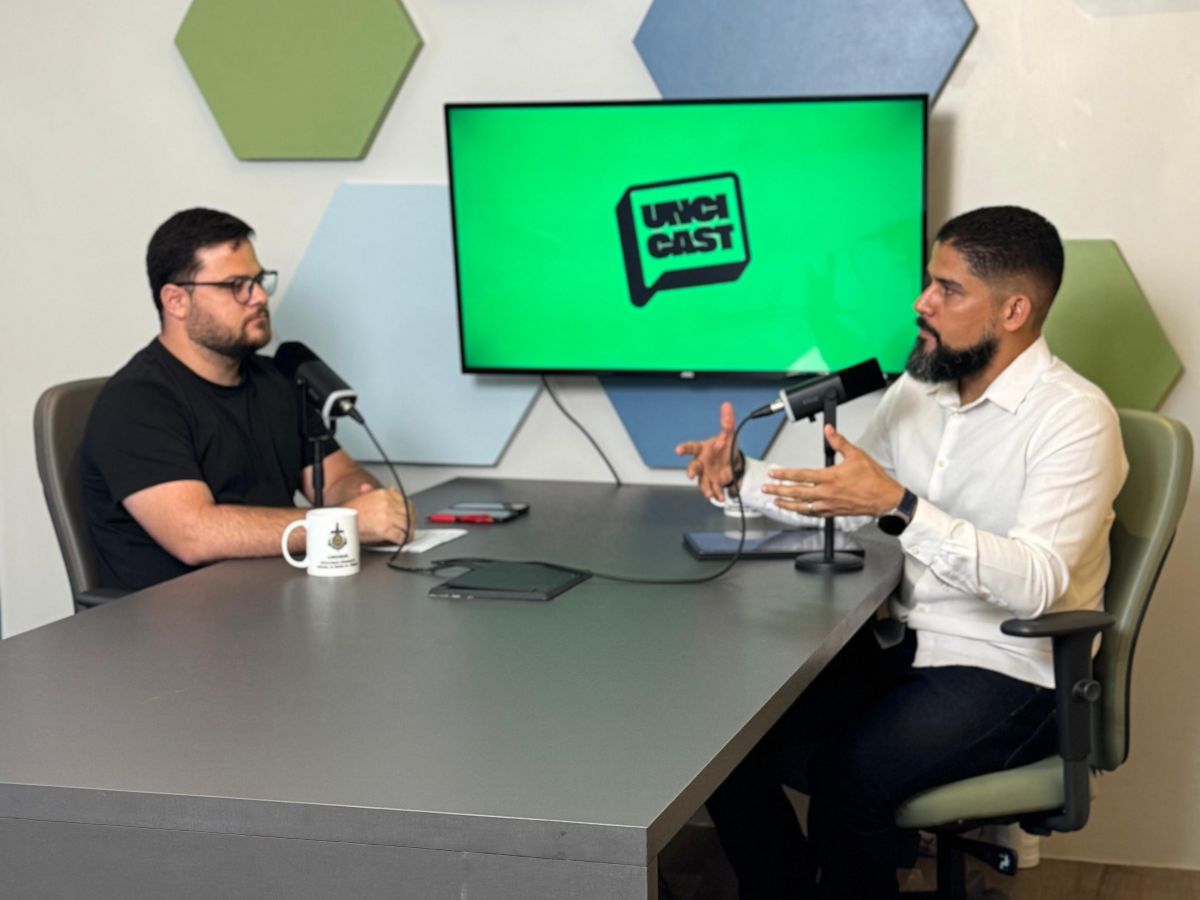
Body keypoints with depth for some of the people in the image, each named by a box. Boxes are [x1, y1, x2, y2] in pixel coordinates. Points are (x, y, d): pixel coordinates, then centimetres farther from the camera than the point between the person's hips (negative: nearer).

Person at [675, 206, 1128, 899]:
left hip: (1011, 672, -7)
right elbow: (845, 500, 18)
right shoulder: (918, 389, 7)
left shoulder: (1074, 418, -16)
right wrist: (742, 477, 0)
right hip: (901, 646, 7)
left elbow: (1035, 585, -28)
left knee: (849, 770, -30)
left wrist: (898, 505, -37)